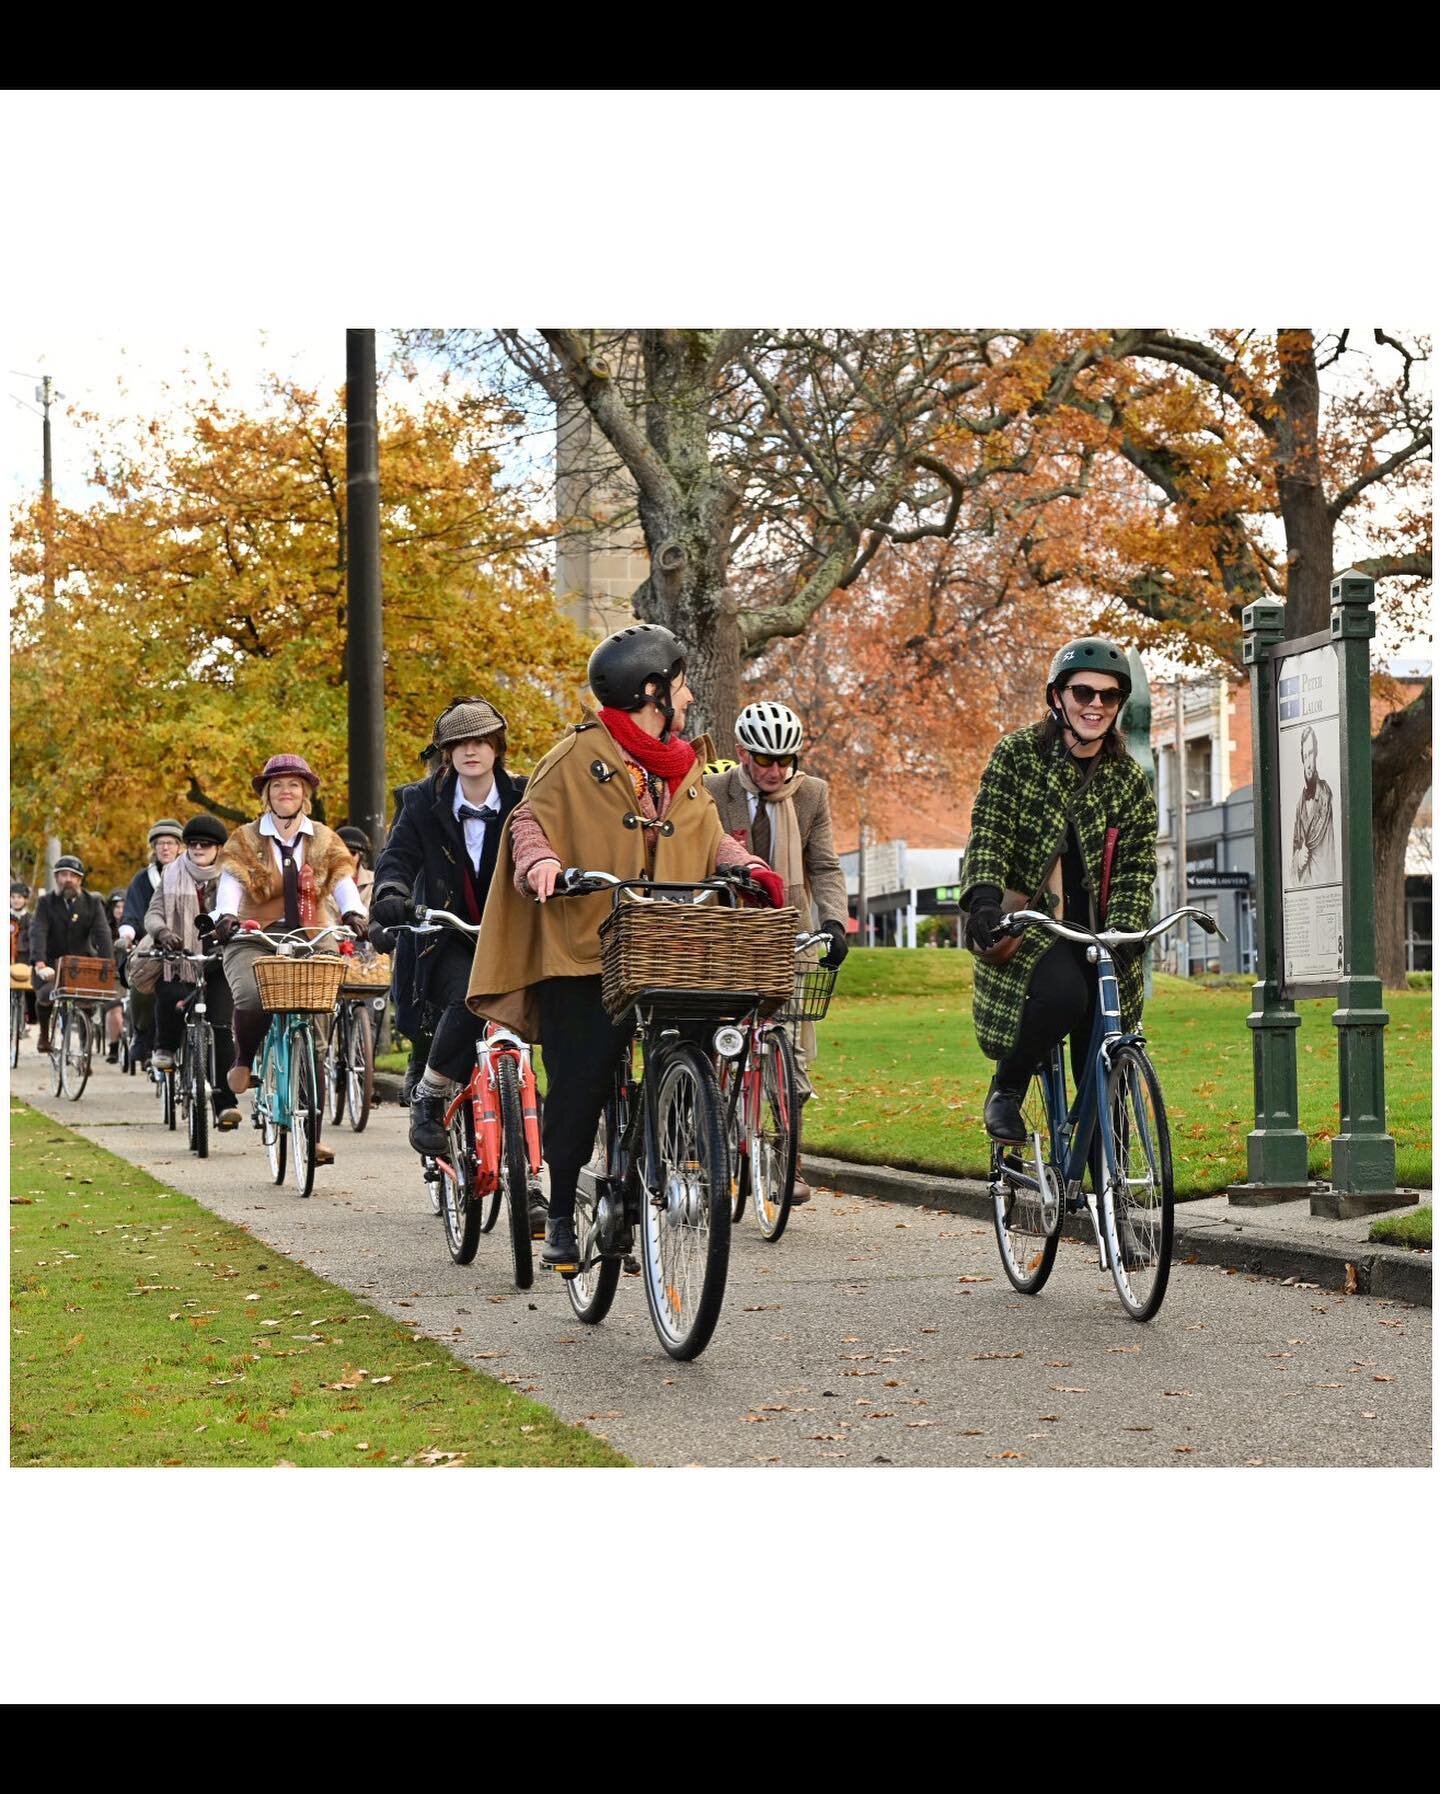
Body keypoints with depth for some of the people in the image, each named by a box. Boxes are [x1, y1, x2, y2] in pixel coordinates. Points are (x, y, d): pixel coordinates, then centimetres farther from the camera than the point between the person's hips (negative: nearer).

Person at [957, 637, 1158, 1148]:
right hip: (1024, 917, -3)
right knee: (1062, 992, -33)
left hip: (1095, 931, 3)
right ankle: (1006, 1089, -7)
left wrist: (1122, 933, -18)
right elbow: (989, 832, -8)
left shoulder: (1131, 781, 6)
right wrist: (984, 896, -26)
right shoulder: (1018, 753, 0)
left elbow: (1137, 870, -1)